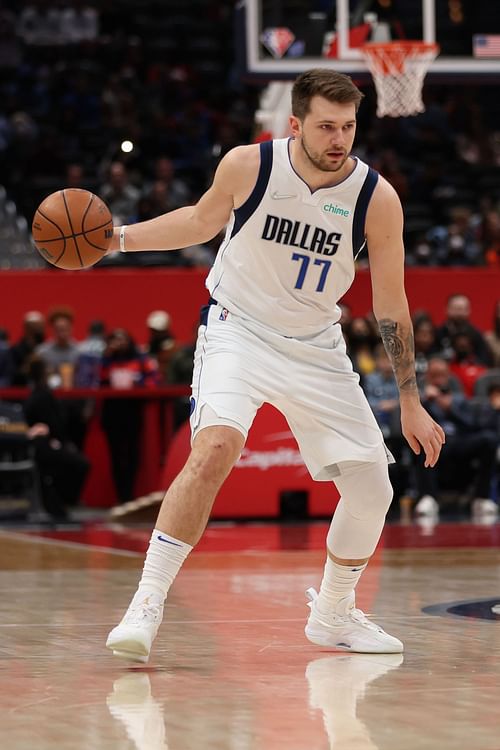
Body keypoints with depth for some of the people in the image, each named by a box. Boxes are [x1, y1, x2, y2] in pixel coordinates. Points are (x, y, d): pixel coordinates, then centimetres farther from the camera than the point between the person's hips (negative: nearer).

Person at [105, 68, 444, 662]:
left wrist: (410, 403, 0)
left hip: (316, 347, 3)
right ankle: (147, 604, -23)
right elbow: (202, 220, 8)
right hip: (238, 329, -3)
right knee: (215, 450, -30)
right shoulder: (248, 166, -16)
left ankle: (332, 615, 28)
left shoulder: (377, 200, -15)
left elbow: (390, 307, -4)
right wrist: (120, 237, -3)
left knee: (372, 492, 2)